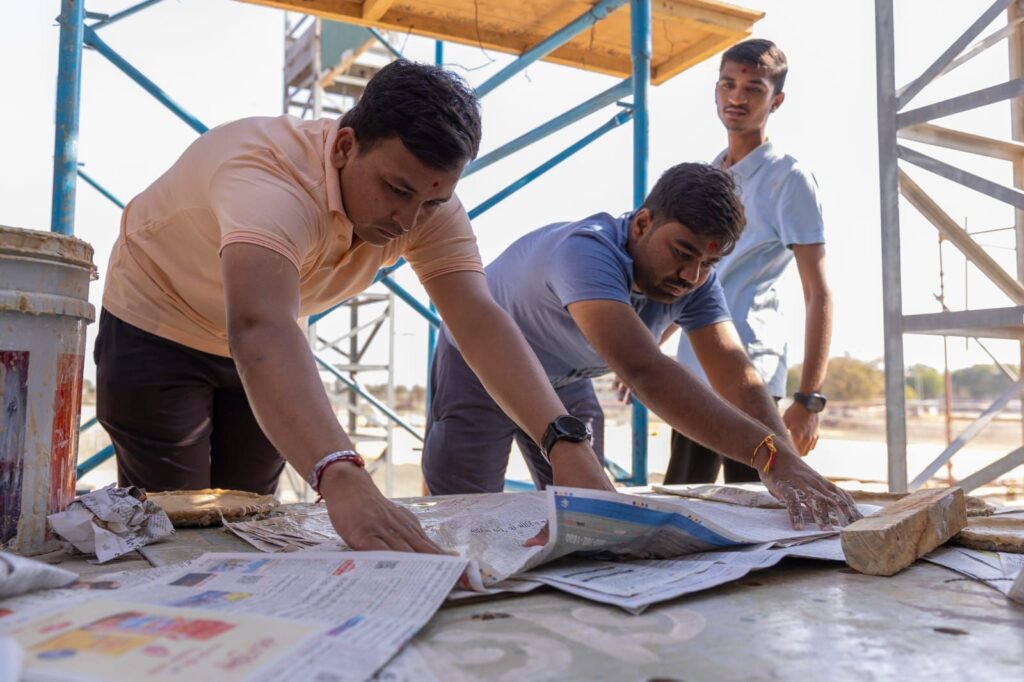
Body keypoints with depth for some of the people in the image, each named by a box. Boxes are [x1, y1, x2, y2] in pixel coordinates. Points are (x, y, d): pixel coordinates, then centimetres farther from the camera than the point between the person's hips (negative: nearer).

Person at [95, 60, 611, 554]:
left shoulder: (428, 204, -20)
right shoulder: (271, 177, -40)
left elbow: (480, 320, -31)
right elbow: (257, 328, -55)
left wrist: (566, 445, -44)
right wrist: (341, 480, -69)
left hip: (252, 344, 5)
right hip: (156, 331, -5)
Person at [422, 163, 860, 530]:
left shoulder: (696, 281, -18)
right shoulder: (589, 253, -42)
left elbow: (737, 375, -25)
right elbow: (642, 369, -55)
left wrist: (787, 465, -44)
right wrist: (769, 454, -63)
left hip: (564, 382, 6)